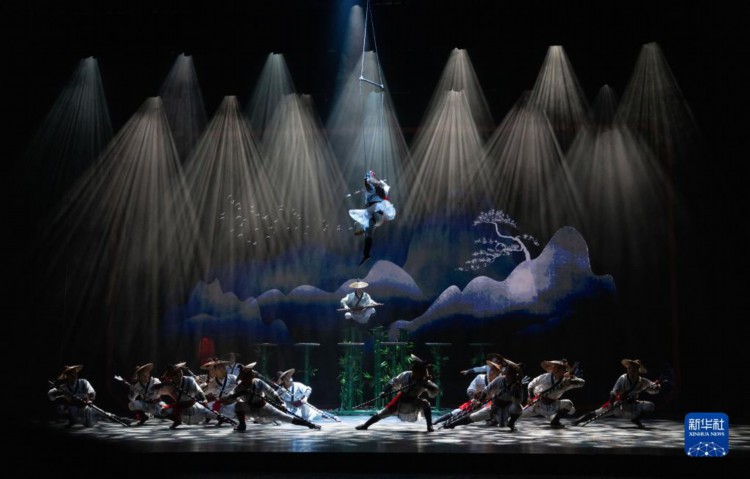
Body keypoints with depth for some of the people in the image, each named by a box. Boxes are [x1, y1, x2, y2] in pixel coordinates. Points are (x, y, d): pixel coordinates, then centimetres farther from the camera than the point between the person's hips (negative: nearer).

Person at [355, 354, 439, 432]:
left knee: (425, 403, -27)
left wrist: (428, 386, -46)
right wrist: (385, 391, -14)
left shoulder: (424, 381, -21)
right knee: (384, 412, -5)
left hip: (413, 404, -1)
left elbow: (434, 393, -28)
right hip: (400, 401, 1)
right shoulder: (405, 375, -17)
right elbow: (393, 382, -4)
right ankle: (365, 425, 11)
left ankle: (430, 426, -20)